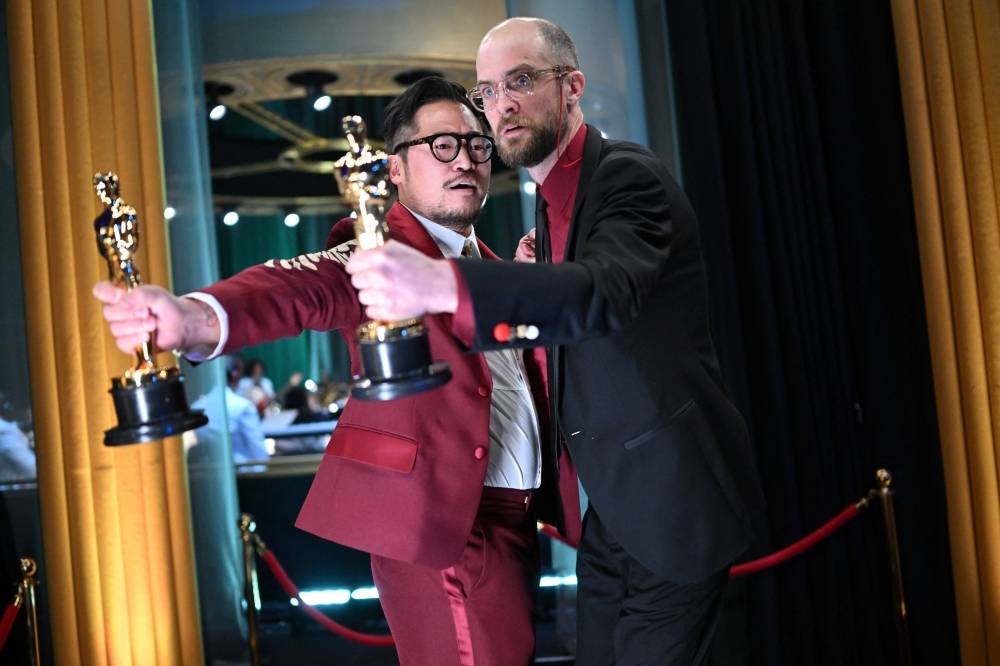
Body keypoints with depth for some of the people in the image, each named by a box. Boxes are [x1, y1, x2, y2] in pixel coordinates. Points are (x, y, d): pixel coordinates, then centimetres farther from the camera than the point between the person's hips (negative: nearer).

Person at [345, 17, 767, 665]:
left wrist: (444, 284, -52)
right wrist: (531, 285, -5)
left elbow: (608, 291, -38)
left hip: (672, 496, -8)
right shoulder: (554, 197, 11)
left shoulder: (628, 174, -16)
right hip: (609, 503, 8)